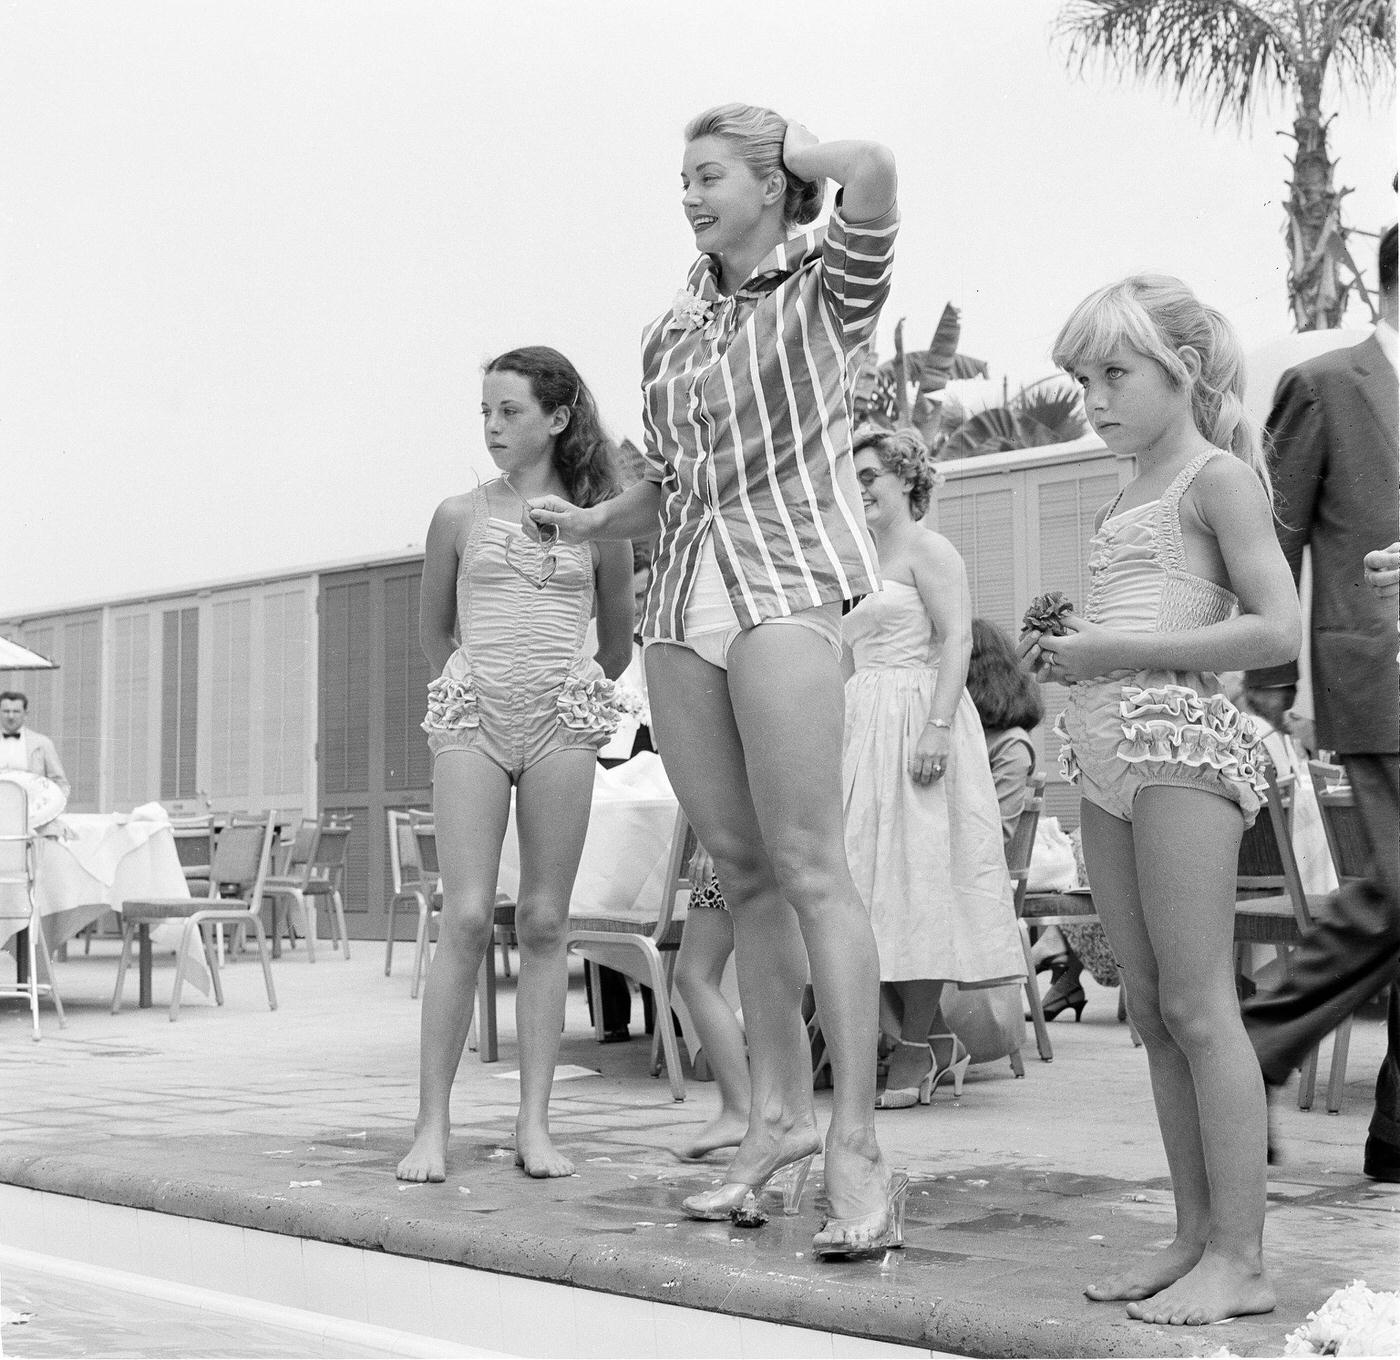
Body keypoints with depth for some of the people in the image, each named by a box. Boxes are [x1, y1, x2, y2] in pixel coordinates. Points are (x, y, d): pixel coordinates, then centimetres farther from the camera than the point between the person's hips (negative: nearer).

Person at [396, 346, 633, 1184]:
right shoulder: (460, 517, 7)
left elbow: (619, 643, 19)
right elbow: (435, 631, 20)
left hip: (561, 724, 1)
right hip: (472, 720, 0)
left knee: (545, 924, 0)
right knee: (466, 918, -9)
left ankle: (535, 1124, 4)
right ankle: (433, 1123, -5)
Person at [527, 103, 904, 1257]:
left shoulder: (826, 289, 4)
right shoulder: (672, 330, 19)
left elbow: (872, 170, -16)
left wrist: (793, 149, 3)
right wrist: (590, 523, 12)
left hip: (781, 586, -6)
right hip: (681, 599, 6)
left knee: (809, 868, -12)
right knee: (740, 870, 7)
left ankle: (857, 1148, -11)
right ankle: (780, 1111, 15)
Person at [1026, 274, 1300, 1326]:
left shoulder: (1218, 477, -3)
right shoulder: (1128, 497, 22)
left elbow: (1276, 629, -14)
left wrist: (1118, 651, -15)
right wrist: (1066, 654, 10)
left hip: (1182, 738, -9)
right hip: (1107, 752, 9)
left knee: (1198, 1007, -9)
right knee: (1152, 1012, 8)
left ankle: (1241, 1258, -4)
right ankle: (1196, 1234, 15)